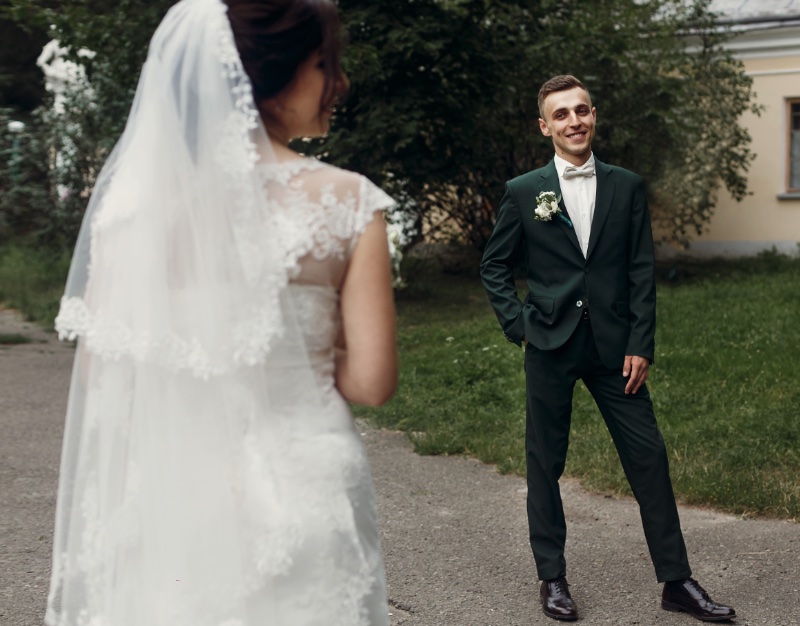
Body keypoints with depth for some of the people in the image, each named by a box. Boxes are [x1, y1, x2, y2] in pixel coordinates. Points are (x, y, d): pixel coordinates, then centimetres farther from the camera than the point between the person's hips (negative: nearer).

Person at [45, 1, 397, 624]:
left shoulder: (139, 193, -6)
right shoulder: (346, 201, -10)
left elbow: (100, 370, -4)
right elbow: (371, 379, -10)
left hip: (167, 495, 2)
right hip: (305, 492, -1)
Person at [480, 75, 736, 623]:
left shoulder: (627, 187, 5)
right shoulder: (523, 192, 2)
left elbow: (642, 271, 3)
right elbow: (495, 266, 10)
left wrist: (641, 346, -4)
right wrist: (518, 324, -1)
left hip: (613, 345, 1)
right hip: (550, 346, -1)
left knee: (649, 456, 1)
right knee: (546, 463, 6)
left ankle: (677, 581, 11)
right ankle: (553, 578, 20)